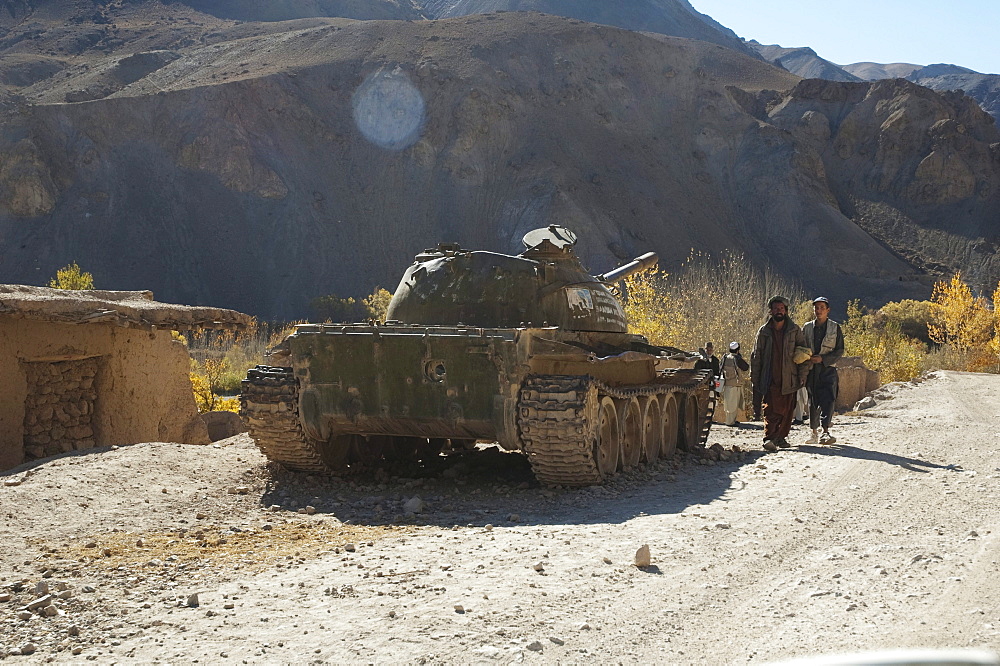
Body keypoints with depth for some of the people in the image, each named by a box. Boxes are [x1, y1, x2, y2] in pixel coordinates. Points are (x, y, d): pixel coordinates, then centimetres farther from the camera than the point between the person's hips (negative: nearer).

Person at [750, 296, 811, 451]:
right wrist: (754, 380, 5)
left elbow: (803, 354, 7)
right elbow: (756, 356, 9)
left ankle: (781, 437, 20)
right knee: (771, 410, -11)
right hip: (770, 379, -1)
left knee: (787, 410, 7)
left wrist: (803, 374, -2)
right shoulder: (764, 332, 5)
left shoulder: (795, 330, 6)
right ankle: (769, 438, -15)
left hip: (789, 379, 1)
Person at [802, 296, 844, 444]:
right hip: (811, 370, 3)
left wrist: (822, 358, -13)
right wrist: (807, 361, -7)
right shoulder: (807, 327, 9)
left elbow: (840, 351, 0)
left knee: (828, 400, -16)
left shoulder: (835, 327, 3)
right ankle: (814, 432, 18)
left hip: (828, 369, -3)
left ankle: (825, 431, -23)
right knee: (813, 401, 7)